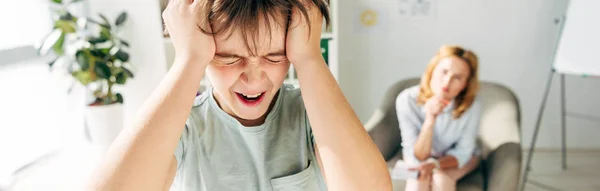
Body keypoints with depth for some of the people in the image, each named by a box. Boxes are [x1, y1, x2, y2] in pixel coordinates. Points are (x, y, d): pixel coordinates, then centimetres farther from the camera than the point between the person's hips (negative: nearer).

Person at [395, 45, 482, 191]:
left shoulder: (472, 106, -29)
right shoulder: (407, 100, -30)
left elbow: (462, 152, -16)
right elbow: (418, 156, -26)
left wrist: (435, 164, -36)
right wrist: (430, 120, -43)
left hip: (456, 157, 1)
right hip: (418, 155, 0)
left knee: (441, 178, -29)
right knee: (418, 177, -30)